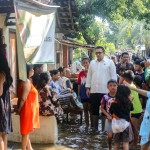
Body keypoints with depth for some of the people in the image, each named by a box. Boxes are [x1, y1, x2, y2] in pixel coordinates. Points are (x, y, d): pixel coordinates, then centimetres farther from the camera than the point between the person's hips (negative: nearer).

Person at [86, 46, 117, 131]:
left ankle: (104, 129, 10)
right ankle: (95, 128, 20)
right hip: (94, 91, 4)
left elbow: (113, 76, -2)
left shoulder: (110, 62, 0)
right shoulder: (92, 63, 13)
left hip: (105, 91, -4)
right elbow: (89, 76, 14)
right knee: (95, 110, 10)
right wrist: (88, 88, 9)